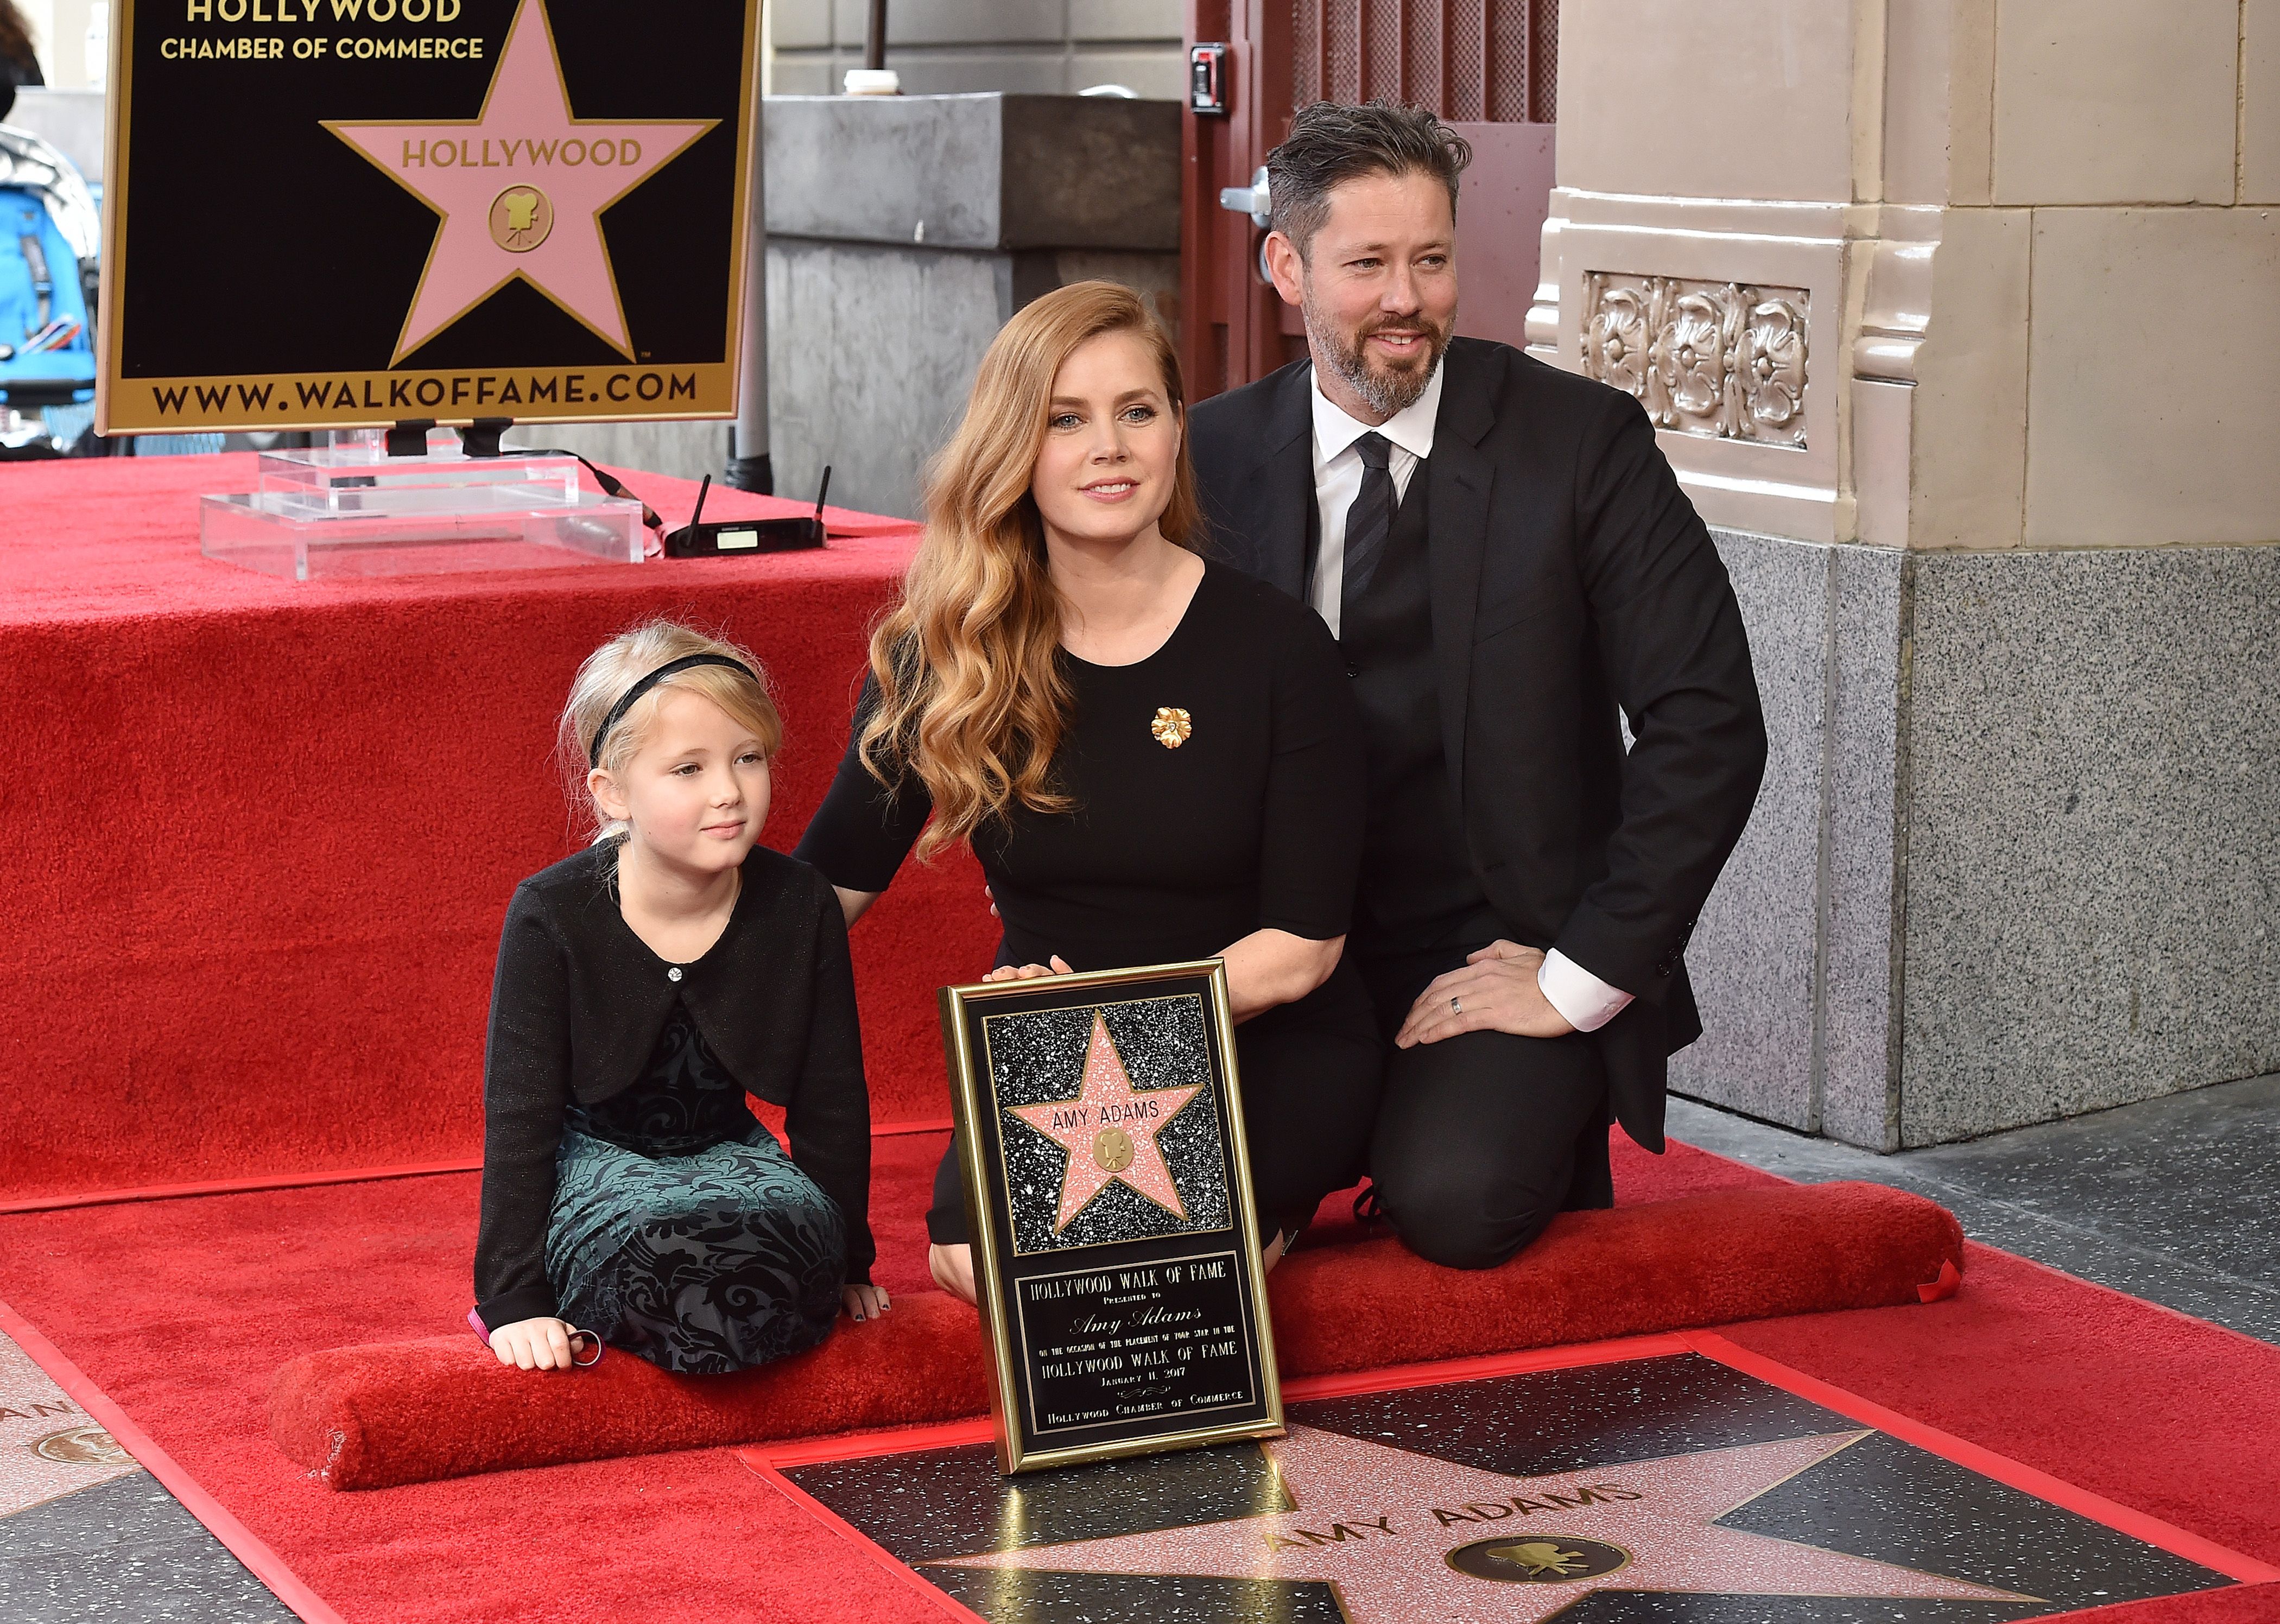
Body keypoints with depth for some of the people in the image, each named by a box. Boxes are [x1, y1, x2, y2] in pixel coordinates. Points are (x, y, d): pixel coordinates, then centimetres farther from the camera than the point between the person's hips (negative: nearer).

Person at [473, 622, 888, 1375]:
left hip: (727, 1157, 4)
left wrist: (847, 1262, 10)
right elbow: (519, 1116, -15)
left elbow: (832, 1103, 3)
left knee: (795, 1224, -32)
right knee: (662, 1243, -38)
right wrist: (515, 1301, -19)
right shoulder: (553, 916, -17)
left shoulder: (799, 907, -9)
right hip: (594, 1163, -4)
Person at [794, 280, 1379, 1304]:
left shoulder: (1273, 645, -8)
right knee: (977, 1250, -28)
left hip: (1265, 1059, -2)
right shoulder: (947, 654, 0)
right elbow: (834, 882, 2)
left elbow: (1304, 943, -8)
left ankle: (1263, 1210, 1)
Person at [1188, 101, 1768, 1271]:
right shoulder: (1214, 458, 3)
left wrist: (1579, 978, -15)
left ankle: (1552, 1142, 6)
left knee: (1453, 1197, -29)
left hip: (1502, 952, -3)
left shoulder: (1581, 443, -6)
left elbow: (1707, 723, -10)